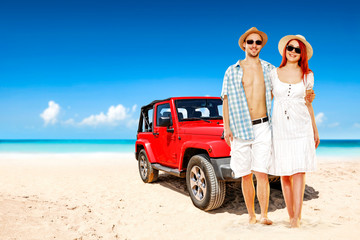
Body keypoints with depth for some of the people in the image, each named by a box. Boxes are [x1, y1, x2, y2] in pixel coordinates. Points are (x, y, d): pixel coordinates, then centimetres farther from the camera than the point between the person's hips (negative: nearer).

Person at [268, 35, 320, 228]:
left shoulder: (307, 75, 7)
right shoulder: (274, 73, 5)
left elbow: (308, 103, 13)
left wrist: (315, 130, 14)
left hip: (301, 126, 0)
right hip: (279, 127, 0)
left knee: (299, 170, -8)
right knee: (284, 173, 3)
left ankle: (297, 217, -6)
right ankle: (291, 215, 14)